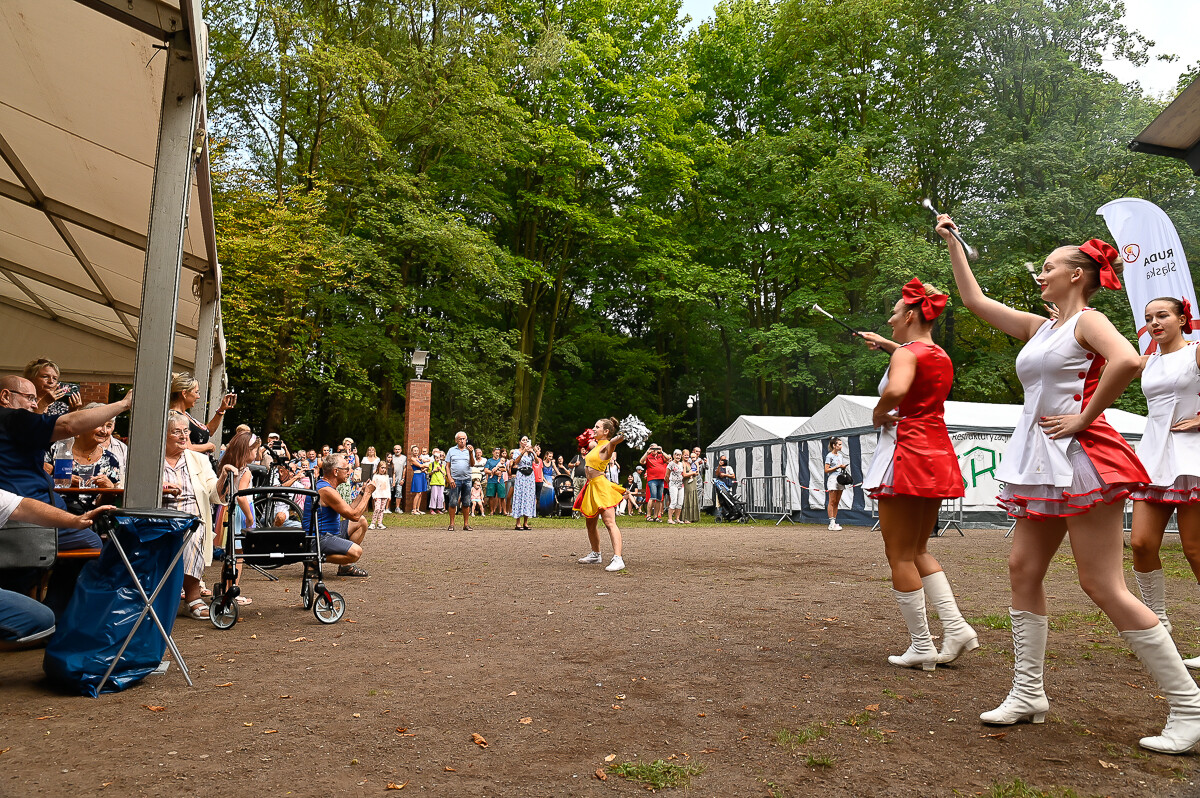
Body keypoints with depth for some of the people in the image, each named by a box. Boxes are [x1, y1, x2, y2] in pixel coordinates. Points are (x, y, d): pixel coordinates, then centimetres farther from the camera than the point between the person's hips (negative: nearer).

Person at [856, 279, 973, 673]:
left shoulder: (906, 353, -11)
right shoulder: (941, 357, 15)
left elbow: (896, 390, -34)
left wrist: (878, 414, -15)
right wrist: (886, 345, 37)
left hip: (907, 453, -9)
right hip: (937, 454, 9)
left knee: (899, 555, 1)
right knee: (917, 550, 19)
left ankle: (922, 647, 5)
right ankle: (956, 627, 10)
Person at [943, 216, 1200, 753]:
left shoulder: (1088, 320, -5)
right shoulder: (1039, 328, 18)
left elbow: (1127, 360, -26)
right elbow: (975, 300, 24)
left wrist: (1083, 418, -18)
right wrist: (952, 242, 26)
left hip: (1079, 457, -8)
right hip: (1040, 464, 9)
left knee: (1103, 586, -8)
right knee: (1023, 570, 6)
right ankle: (1028, 694, 14)